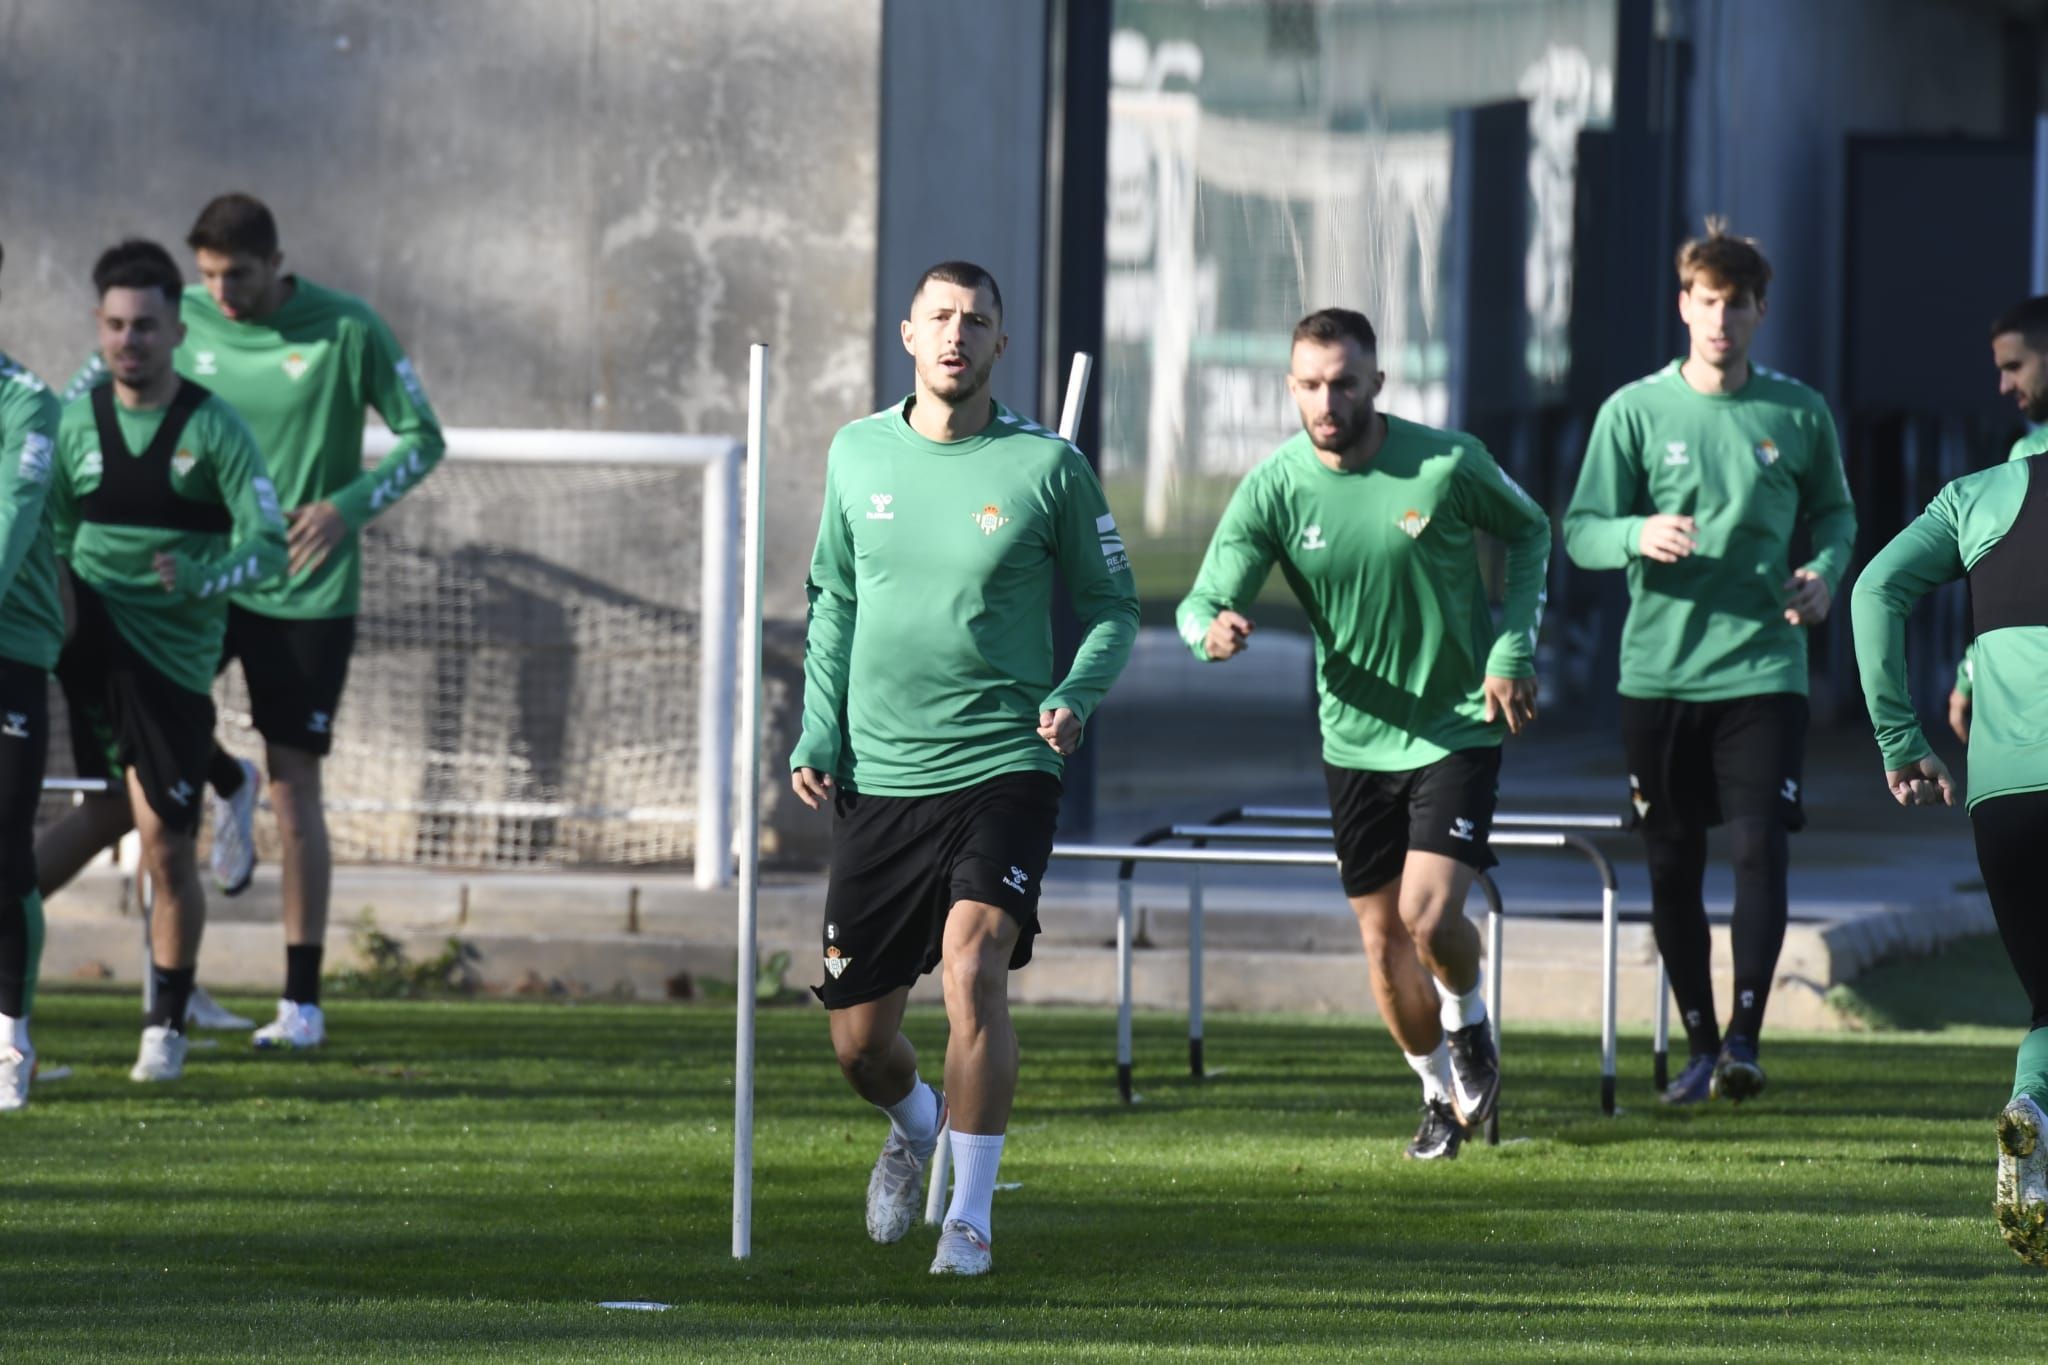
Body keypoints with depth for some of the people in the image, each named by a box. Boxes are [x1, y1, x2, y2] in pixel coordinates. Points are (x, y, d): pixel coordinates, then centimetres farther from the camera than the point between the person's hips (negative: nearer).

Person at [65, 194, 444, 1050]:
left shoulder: (346, 330, -10)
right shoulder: (187, 320, -2)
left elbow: (422, 438, -3)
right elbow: (99, 382, 14)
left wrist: (348, 506, -17)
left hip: (308, 592, -3)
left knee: (293, 792, -3)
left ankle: (302, 1002, 5)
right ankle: (226, 784, 21)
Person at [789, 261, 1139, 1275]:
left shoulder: (1047, 465, -3)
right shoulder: (858, 454, 6)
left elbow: (1110, 606, 5)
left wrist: (1075, 697, -13)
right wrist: (818, 734, 8)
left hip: (1002, 767, -3)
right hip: (877, 779, 3)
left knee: (973, 968, -24)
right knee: (857, 1038, 5)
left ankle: (969, 1216, -12)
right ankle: (915, 1127, 41)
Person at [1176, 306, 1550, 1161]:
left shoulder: (1449, 463, -14)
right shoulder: (1273, 488, -11)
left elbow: (1529, 531, 4)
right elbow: (1203, 602, -15)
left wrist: (1512, 649, -5)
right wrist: (1213, 630, -40)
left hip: (1456, 727, -3)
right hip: (1354, 738, 3)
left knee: (1430, 915, -17)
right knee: (1382, 937, 8)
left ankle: (1469, 1024, 17)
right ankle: (1441, 1091, 32)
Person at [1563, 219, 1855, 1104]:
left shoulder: (1798, 414, 4)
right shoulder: (1635, 411, 1)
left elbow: (1834, 511, 18)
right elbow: (1581, 532, 1)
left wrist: (1824, 571, -3)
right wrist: (1639, 535, -20)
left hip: (1763, 667, -1)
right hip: (1659, 669, 1)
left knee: (1759, 849, -13)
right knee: (1672, 866, 6)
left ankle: (1745, 1037, -12)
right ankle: (1698, 1045, 17)